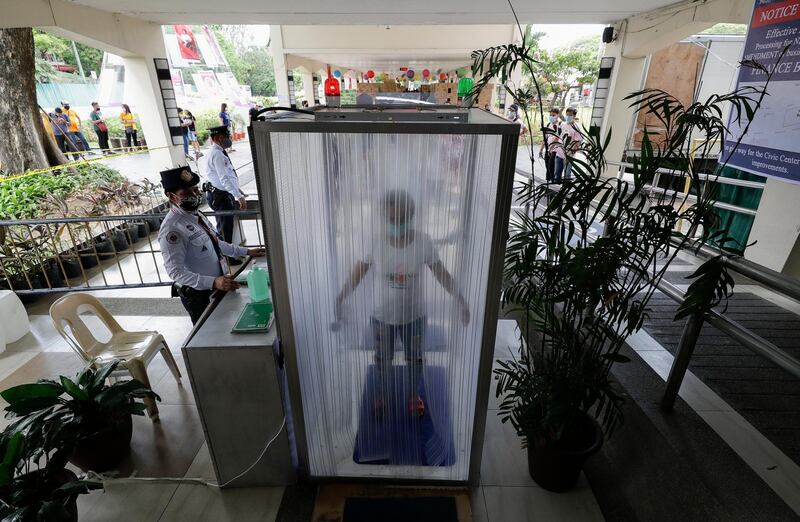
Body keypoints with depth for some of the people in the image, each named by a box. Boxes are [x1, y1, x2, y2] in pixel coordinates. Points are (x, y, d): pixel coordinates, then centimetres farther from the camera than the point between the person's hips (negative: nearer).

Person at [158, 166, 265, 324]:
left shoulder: (196, 214, 5)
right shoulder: (171, 229, -23)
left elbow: (215, 243, 17)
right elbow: (175, 272, -26)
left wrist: (246, 252, 12)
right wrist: (213, 282, -37)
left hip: (219, 287, 8)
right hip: (199, 296, -8)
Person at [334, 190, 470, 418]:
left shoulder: (423, 241, -17)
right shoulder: (377, 242, -17)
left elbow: (441, 273, -7)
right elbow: (359, 271, -5)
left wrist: (460, 300, -8)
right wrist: (339, 299, -6)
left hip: (414, 316, 0)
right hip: (383, 316, 0)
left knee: (415, 359, 21)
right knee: (383, 360, 22)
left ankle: (413, 395, 49)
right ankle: (383, 393, 51)